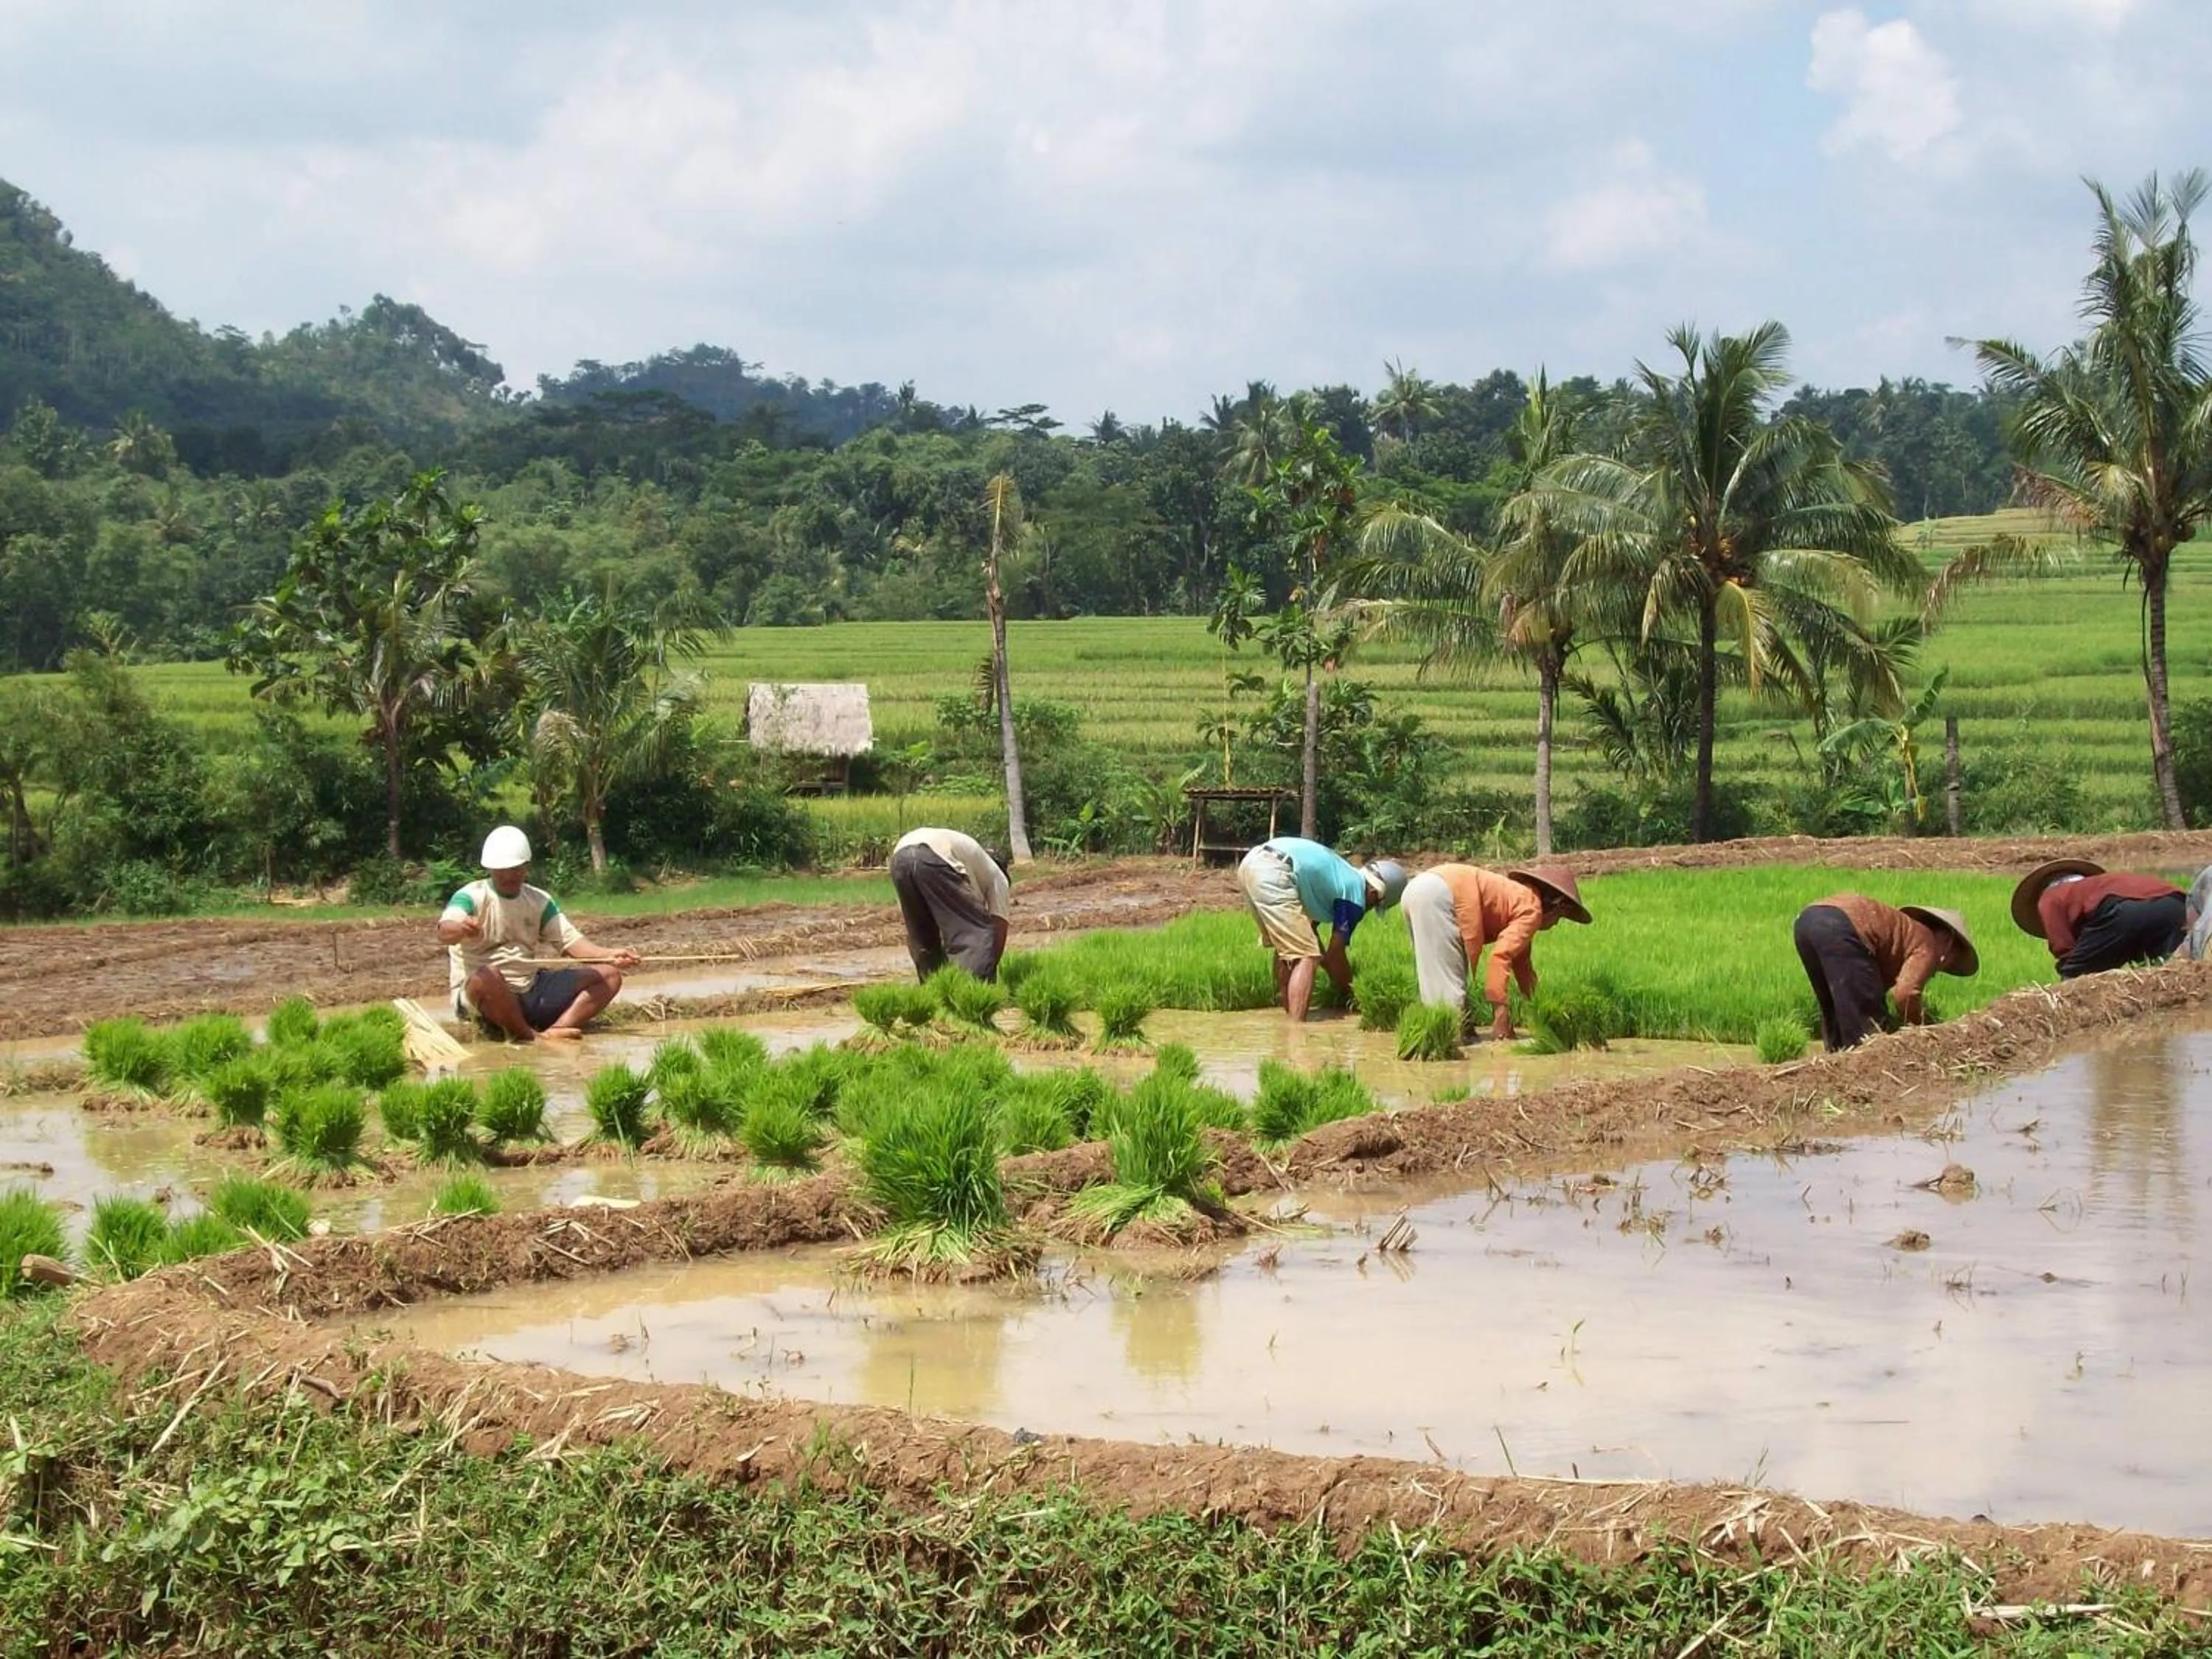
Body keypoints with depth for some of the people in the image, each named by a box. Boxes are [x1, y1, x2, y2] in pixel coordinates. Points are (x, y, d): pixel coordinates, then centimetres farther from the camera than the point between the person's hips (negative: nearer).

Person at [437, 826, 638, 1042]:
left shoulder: (539, 901, 11)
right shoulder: (472, 897, -7)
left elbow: (570, 940, 4)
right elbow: (445, 932, -26)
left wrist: (609, 956, -15)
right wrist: (461, 929, -52)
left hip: (531, 992, 6)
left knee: (609, 975, -1)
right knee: (486, 976, -42)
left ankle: (553, 1032, -23)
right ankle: (531, 1037, -21)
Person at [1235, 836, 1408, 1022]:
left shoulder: (1341, 876, 30)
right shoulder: (1355, 896, 4)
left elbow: (1308, 929, 37)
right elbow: (1335, 954, 8)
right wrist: (1351, 992, 23)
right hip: (1273, 874, -10)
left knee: (1286, 949, 24)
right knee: (1306, 957, -5)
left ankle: (1290, 1018, 28)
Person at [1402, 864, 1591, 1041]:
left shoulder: (1521, 898, 26)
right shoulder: (1532, 911, -1)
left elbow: (1521, 960, 33)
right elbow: (1501, 955, -14)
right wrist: (1501, 1009, -13)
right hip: (1438, 896, -10)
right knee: (1447, 985, -8)